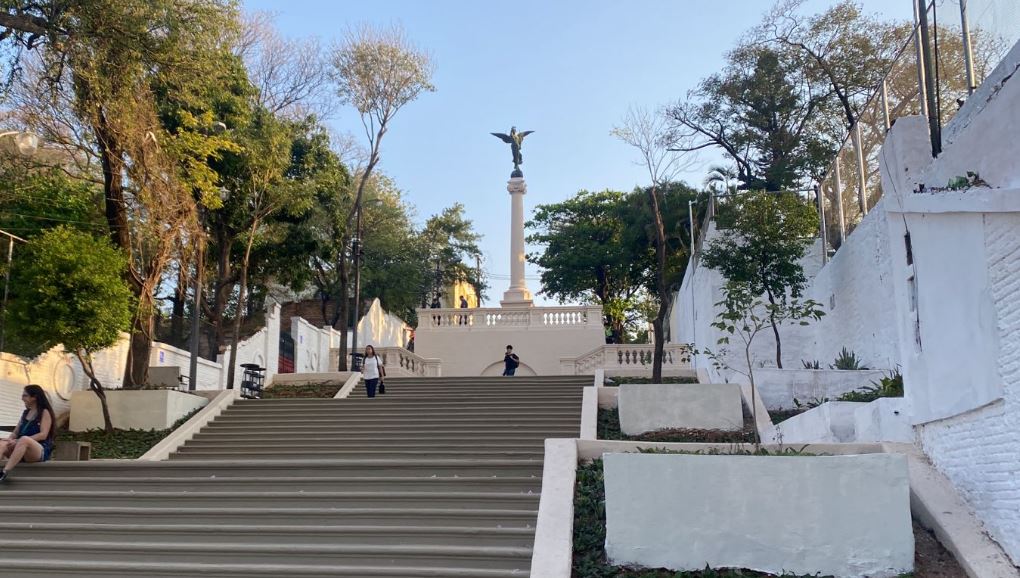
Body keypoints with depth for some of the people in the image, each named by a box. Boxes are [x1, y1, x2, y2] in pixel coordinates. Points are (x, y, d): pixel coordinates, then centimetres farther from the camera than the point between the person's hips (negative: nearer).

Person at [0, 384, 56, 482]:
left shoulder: (44, 412, 2)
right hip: (22, 451, 6)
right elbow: (16, 432, 19)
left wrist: (18, 441, -18)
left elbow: (43, 435, -10)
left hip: (40, 451, -6)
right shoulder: (25, 413, 22)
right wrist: (10, 439, -6)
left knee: (24, 439, -38)